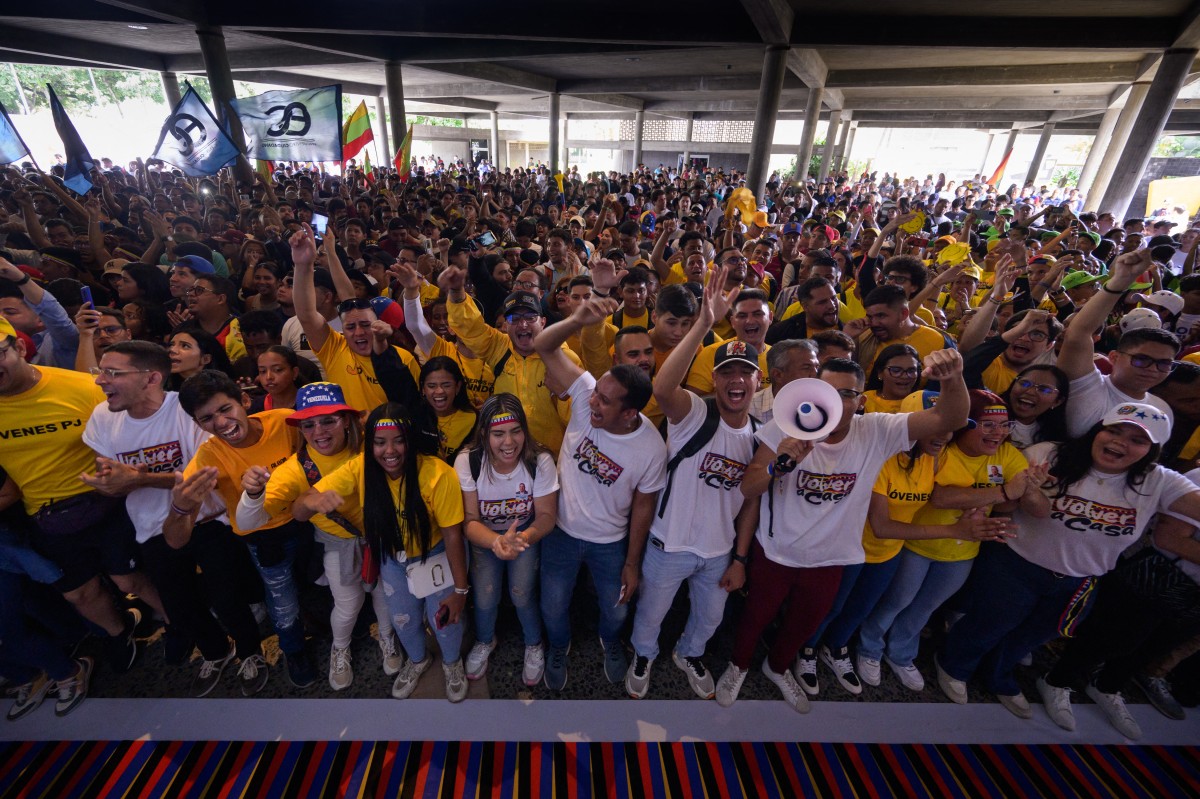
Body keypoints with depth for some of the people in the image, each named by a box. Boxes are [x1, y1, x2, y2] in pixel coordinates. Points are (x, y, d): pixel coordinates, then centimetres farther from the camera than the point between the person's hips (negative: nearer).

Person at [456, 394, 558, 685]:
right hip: (485, 535, 1)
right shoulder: (467, 462, -25)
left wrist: (524, 538, -41)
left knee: (521, 594, -11)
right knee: (485, 597, -8)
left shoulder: (540, 461, -26)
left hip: (526, 532, 0)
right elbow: (470, 520, -22)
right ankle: (484, 642, 31)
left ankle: (534, 645, 25)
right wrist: (496, 542, -44)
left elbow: (547, 515, -19)